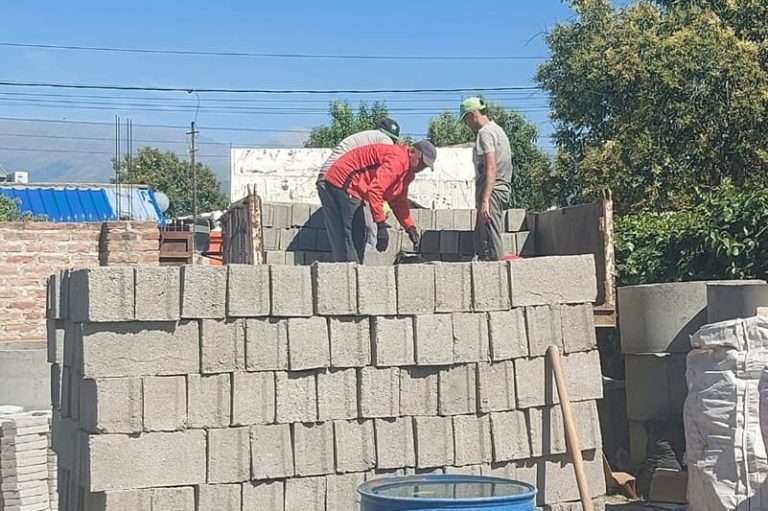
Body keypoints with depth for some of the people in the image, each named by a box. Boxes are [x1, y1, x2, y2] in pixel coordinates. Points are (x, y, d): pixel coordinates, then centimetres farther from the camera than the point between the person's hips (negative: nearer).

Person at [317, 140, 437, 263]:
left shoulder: (409, 172, 13)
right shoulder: (398, 158, -20)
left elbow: (399, 202, 19)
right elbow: (374, 190, -29)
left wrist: (410, 227, 5)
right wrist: (381, 225, -28)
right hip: (342, 186, -11)